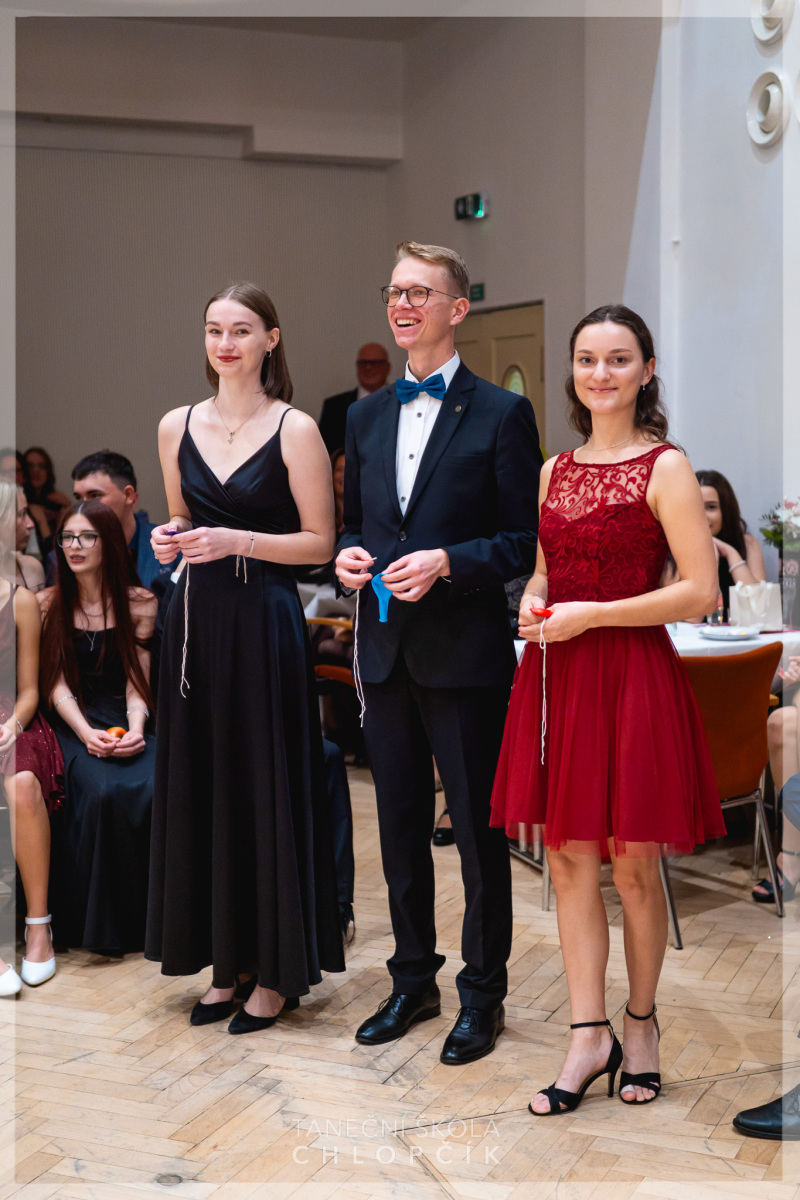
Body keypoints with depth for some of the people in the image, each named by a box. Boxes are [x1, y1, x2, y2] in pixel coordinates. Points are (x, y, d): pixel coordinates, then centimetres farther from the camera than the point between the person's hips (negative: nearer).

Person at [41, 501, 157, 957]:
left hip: (125, 719, 1)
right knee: (101, 790, -32)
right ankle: (99, 922, -16)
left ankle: (146, 915, -12)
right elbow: (57, 685, -1)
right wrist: (86, 734, -18)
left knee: (152, 789, -31)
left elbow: (136, 682, 2)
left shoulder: (140, 603, 6)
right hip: (71, 725, -1)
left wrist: (134, 730, -18)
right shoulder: (48, 604, 6)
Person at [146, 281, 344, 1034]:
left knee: (268, 790, 0)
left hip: (265, 625, -5)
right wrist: (169, 542, -1)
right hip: (196, 623, 5)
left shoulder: (295, 430, -5)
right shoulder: (177, 427, 9)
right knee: (200, 788, 8)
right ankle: (226, 961, 22)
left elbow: (320, 542, -6)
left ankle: (277, 970, 14)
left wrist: (236, 541, -17)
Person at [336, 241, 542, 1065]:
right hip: (385, 652, 5)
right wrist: (348, 553, -3)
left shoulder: (501, 414, -5)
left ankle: (482, 995, 21)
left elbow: (526, 540, -7)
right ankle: (412, 980, 30)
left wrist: (447, 563, -20)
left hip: (465, 655, -5)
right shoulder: (366, 416, 11)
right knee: (400, 827, 15)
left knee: (478, 832, 5)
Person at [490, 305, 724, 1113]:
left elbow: (700, 591, -12)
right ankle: (589, 1035, 14)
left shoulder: (665, 468, -5)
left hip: (632, 676, -5)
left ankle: (640, 1021, 23)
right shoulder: (555, 470, 13)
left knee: (632, 863, 5)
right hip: (556, 678, 6)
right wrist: (532, 602, 3)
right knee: (568, 858, 5)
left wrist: (587, 615, -14)